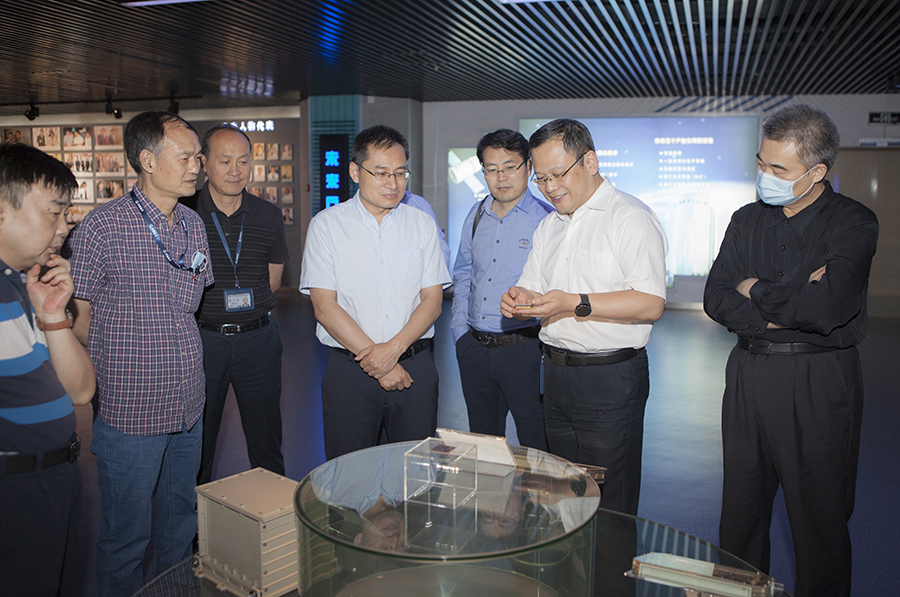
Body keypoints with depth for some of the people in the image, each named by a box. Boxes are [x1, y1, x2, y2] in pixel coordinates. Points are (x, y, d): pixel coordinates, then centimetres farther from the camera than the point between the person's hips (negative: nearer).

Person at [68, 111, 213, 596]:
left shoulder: (194, 225, 7)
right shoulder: (102, 227, -13)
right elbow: (77, 319, -8)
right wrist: (96, 388, -3)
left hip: (189, 408, 6)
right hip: (130, 413, -6)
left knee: (180, 525, 21)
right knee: (127, 537, 10)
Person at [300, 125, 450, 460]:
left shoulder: (422, 225, 8)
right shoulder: (326, 225, 0)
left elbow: (432, 301, 3)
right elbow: (325, 306, -6)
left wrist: (393, 348, -13)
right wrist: (378, 364, -10)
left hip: (415, 367, 2)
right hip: (349, 367, -2)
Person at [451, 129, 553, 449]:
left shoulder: (548, 220, -7)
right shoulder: (476, 215, 10)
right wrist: (460, 328, 11)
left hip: (524, 348, -5)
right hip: (473, 348, 6)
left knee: (536, 447, 4)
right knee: (482, 444, 18)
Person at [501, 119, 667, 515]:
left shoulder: (631, 218, -9)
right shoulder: (548, 227, 16)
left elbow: (651, 304, -19)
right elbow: (532, 290, 18)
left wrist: (575, 304, -23)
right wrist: (520, 300, -5)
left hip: (611, 381, -7)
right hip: (556, 375, 7)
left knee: (609, 509, 1)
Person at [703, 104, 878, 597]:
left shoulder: (853, 224, -7)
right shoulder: (747, 220, 8)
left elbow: (826, 308, -22)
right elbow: (715, 299, -1)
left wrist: (756, 289, -8)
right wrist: (788, 307, -13)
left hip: (820, 385, -4)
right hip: (748, 376, 4)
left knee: (820, 516, 8)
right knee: (741, 509, 14)